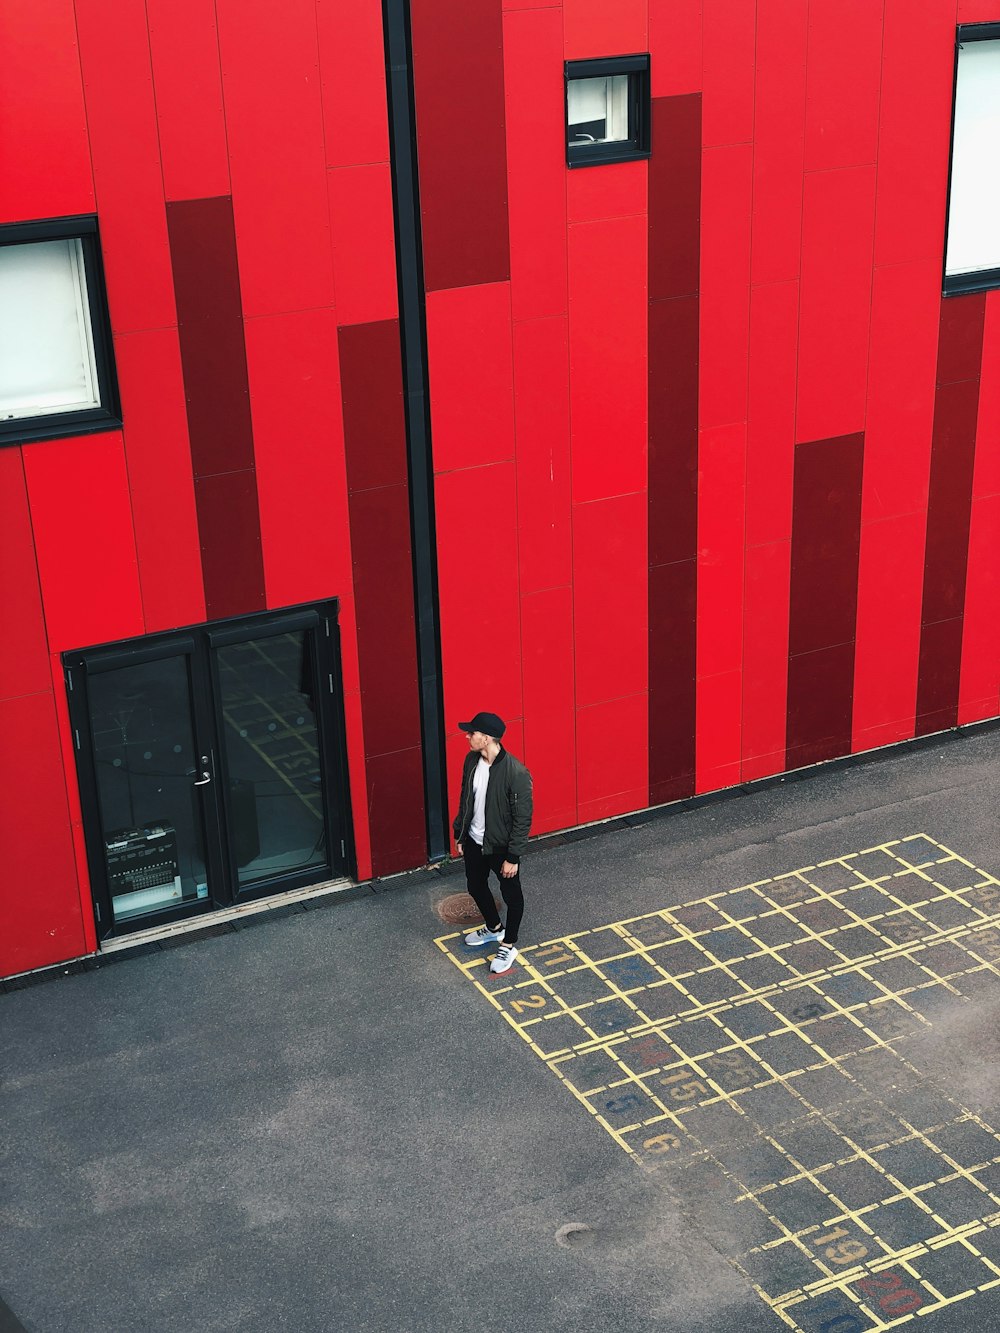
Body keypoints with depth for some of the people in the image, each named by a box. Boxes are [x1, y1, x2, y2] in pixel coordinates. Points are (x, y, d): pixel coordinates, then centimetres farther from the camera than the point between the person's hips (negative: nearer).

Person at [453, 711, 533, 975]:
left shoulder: (516, 772, -29)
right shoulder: (472, 761, -8)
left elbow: (523, 818, -22)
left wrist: (513, 857, -18)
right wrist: (459, 833, 13)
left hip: (501, 845, -7)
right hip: (474, 841, 7)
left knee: (511, 895, 13)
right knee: (476, 886, 25)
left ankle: (509, 945, 34)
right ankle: (493, 928, 51)